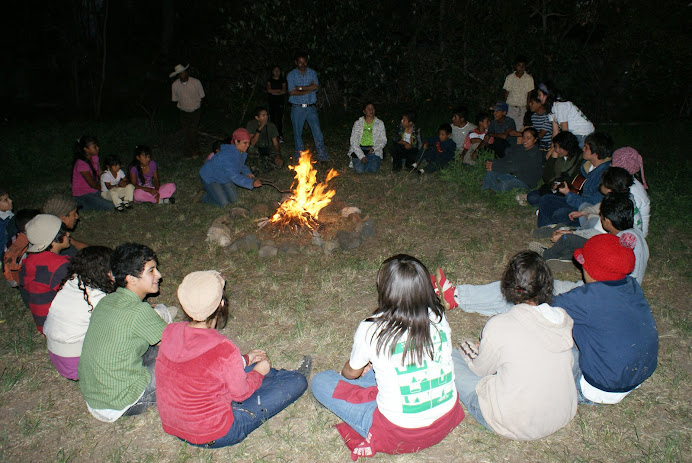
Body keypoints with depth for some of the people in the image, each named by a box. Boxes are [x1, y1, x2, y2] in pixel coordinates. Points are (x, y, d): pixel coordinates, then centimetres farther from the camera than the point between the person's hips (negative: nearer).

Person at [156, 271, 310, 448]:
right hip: (213, 436, -6)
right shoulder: (223, 349, -33)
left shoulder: (170, 332, -12)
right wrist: (258, 372, 5)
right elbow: (241, 392, -15)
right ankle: (299, 377, 41)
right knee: (297, 383, 5)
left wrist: (245, 360, 14)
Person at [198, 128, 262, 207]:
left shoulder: (242, 152, -11)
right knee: (222, 203, -10)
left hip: (224, 177, 8)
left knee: (233, 199, 7)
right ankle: (204, 197, 14)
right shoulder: (228, 155, -39)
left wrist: (248, 173, -10)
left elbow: (240, 165, 10)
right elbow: (234, 176, -42)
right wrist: (252, 183, -48)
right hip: (209, 178, -8)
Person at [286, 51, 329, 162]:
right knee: (297, 132, 5)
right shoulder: (291, 75, 1)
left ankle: (321, 154, 4)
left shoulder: (312, 73, 9)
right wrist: (309, 90, -9)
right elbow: (292, 92, -12)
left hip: (311, 107, 1)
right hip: (297, 108, -1)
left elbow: (316, 86, -7)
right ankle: (299, 155, 18)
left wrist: (301, 88, -11)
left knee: (317, 131, -3)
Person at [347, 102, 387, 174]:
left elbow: (383, 140, 5)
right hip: (359, 149, -1)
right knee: (359, 170, -23)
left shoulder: (380, 123, 7)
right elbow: (353, 141, -2)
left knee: (373, 170, -24)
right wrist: (361, 156, -16)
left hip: (374, 150, 1)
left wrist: (373, 148, -15)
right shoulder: (357, 123, 4)